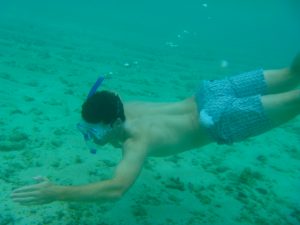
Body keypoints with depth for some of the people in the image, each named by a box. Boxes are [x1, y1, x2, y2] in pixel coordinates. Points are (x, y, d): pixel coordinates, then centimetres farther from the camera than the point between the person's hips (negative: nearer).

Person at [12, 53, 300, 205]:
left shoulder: (138, 141, -27)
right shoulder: (124, 108, -4)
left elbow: (116, 188, -41)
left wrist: (57, 193, -39)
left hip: (220, 120, -7)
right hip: (205, 94, 7)